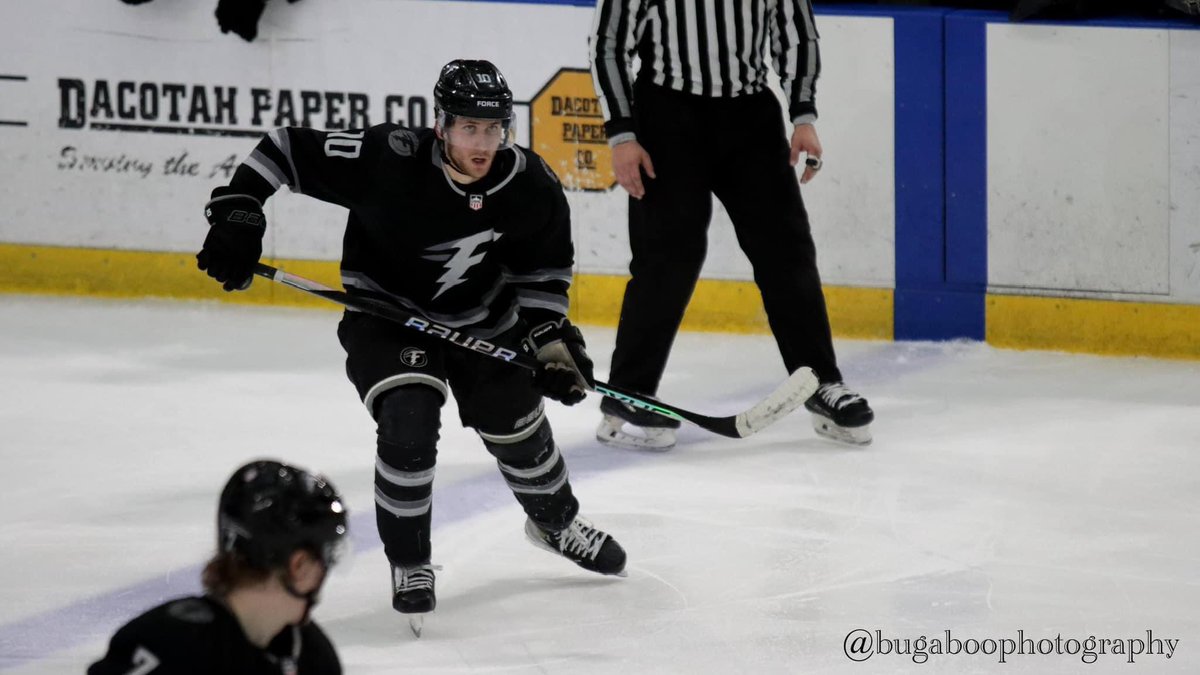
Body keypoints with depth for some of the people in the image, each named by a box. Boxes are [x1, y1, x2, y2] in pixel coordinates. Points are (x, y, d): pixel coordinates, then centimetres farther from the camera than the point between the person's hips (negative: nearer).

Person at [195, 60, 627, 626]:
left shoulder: (531, 187, -20)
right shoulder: (389, 160, -32)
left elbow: (543, 274, -2)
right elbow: (286, 149, -23)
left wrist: (552, 338, -14)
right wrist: (237, 214, -29)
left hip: (483, 321, 3)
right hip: (386, 316, -3)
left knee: (517, 425, 11)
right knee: (408, 421, -24)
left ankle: (556, 522, 44)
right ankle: (408, 563, -3)